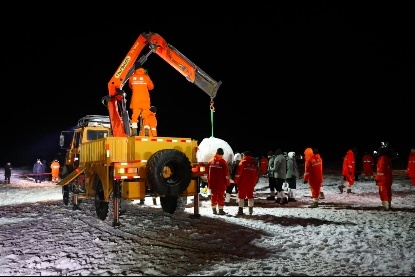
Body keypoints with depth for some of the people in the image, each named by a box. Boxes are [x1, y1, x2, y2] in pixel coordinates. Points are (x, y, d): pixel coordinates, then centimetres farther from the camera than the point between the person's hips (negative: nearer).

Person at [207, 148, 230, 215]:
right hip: (221, 183, -4)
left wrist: (208, 182, 18)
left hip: (212, 183, 4)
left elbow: (208, 173, 11)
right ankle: (220, 210, 2)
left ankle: (214, 209, 16)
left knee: (213, 196, 11)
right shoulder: (223, 162, -8)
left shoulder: (210, 161, 6)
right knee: (221, 196, 2)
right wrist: (227, 182, 0)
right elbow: (226, 173, -8)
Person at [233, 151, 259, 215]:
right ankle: (251, 210, 16)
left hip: (243, 183, -4)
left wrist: (236, 181, -1)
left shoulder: (243, 162, -8)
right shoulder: (254, 164, 7)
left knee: (241, 196, 3)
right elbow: (257, 174, 11)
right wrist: (255, 182, 19)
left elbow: (238, 173, -11)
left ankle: (240, 210, 0)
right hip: (251, 183, 4)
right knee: (250, 196, 13)